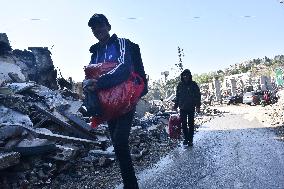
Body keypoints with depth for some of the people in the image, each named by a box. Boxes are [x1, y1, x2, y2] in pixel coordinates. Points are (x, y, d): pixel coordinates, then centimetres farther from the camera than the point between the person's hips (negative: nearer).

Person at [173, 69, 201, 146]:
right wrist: (175, 105, 10)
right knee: (184, 124, 6)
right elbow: (177, 96, 13)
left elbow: (198, 96, 0)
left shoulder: (193, 84, -2)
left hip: (191, 108, -2)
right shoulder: (180, 85, 6)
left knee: (191, 124, 3)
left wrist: (198, 106, -7)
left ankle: (190, 140, 9)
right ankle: (186, 138, 17)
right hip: (182, 108, 3)